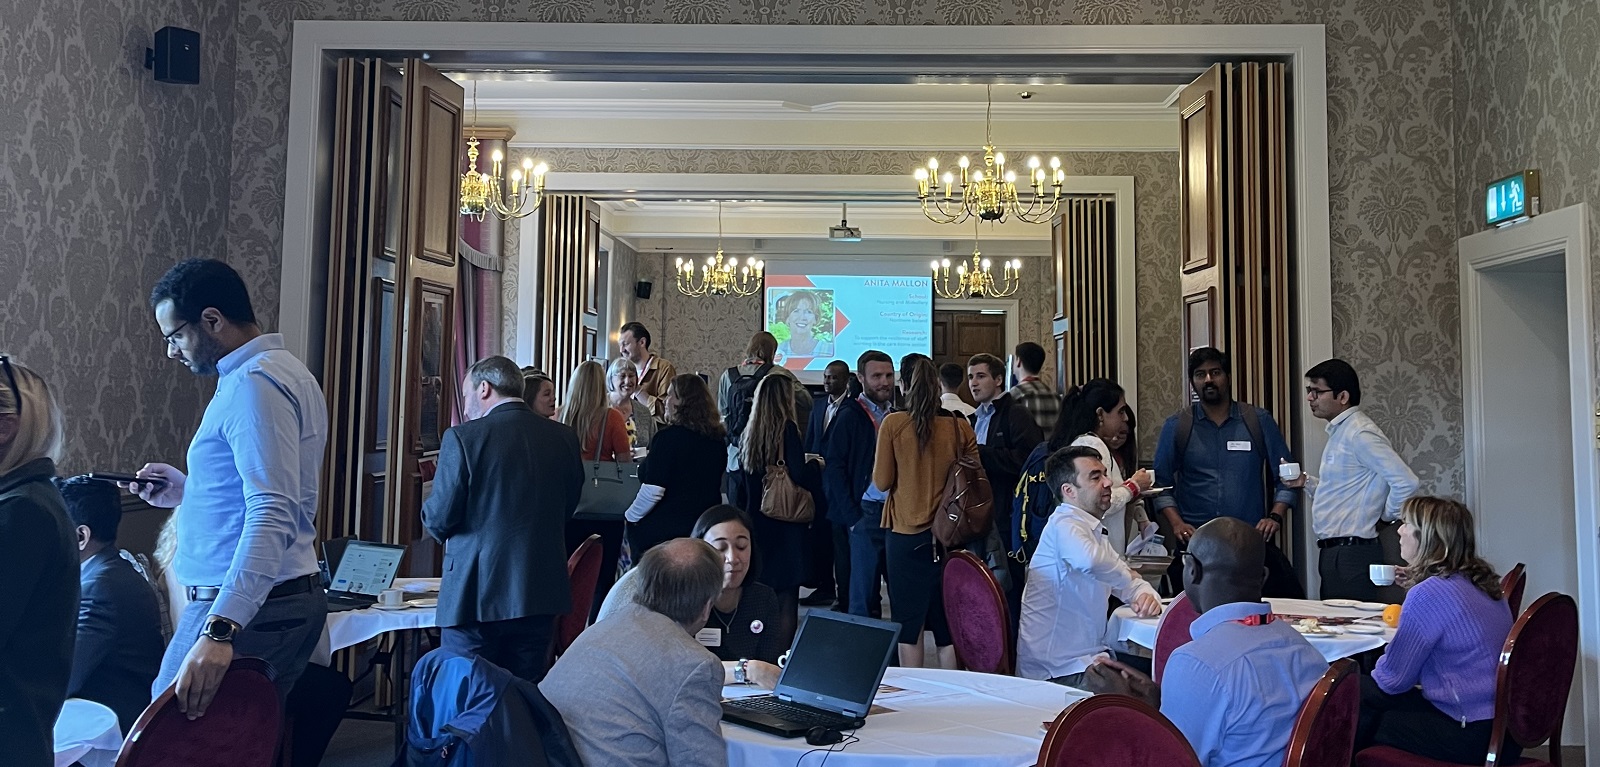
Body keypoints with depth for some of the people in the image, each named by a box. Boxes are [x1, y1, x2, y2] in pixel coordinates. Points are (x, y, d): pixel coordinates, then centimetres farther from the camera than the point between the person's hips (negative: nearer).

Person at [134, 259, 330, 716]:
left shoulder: (254, 383, -15)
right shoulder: (283, 371, 17)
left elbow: (273, 516, -27)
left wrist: (219, 629, -34)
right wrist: (187, 493, 19)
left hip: (251, 606, -10)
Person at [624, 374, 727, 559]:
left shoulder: (668, 437, -15)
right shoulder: (717, 439, 7)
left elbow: (652, 491, -18)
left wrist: (629, 517, -5)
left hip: (662, 529, -7)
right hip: (705, 528, 7)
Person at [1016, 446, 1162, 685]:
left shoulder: (1091, 530, 16)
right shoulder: (1064, 525, -16)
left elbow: (1127, 582, 19)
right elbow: (1090, 560, -38)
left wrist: (1146, 596, -6)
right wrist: (1129, 578, -16)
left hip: (1084, 657, 9)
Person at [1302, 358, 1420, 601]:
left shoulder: (1360, 434, -14)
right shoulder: (1339, 432, 15)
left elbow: (1406, 482, -21)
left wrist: (1387, 515, -7)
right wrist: (1307, 482, 8)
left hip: (1351, 553, -9)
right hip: (1333, 552, 9)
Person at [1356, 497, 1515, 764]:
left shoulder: (1429, 593, -20)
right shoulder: (1481, 582, 6)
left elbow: (1392, 679, -13)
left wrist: (1377, 671, 10)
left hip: (1475, 737, -9)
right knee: (1364, 692, 13)